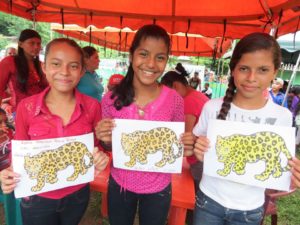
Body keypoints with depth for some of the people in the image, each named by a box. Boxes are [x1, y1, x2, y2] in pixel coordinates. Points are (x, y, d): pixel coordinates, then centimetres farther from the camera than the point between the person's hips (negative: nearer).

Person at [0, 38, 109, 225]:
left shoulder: (92, 106, -13)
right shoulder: (26, 107, -14)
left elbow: (97, 146, -1)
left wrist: (100, 158, -21)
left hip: (78, 195, 1)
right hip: (37, 200, 0)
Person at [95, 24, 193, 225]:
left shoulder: (175, 100, -16)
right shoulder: (111, 99, -14)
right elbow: (109, 146, -1)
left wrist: (187, 146, -22)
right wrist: (106, 139, -22)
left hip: (158, 189, 0)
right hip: (119, 185, 1)